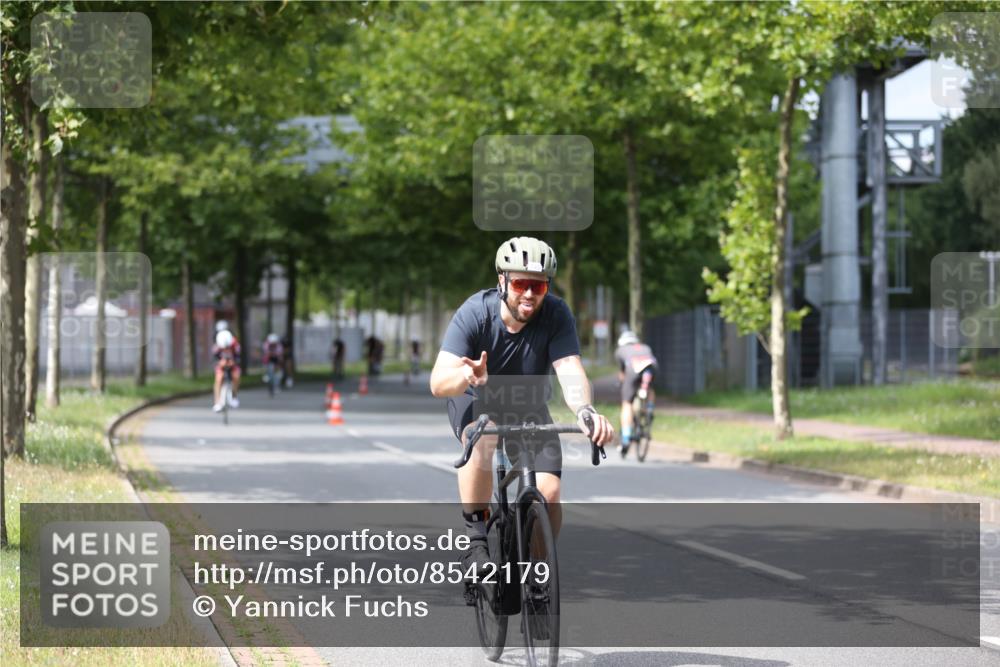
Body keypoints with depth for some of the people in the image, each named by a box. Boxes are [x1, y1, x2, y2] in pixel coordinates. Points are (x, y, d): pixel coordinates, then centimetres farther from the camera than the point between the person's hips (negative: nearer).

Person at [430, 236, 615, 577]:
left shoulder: (556, 314, -23)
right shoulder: (475, 312, -28)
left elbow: (570, 370, -36)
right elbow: (438, 383, -36)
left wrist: (584, 410, -57)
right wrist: (465, 376, -59)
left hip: (527, 408, 2)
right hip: (476, 401, -2)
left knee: (548, 494, -15)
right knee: (483, 443, -37)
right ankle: (475, 541, -23)